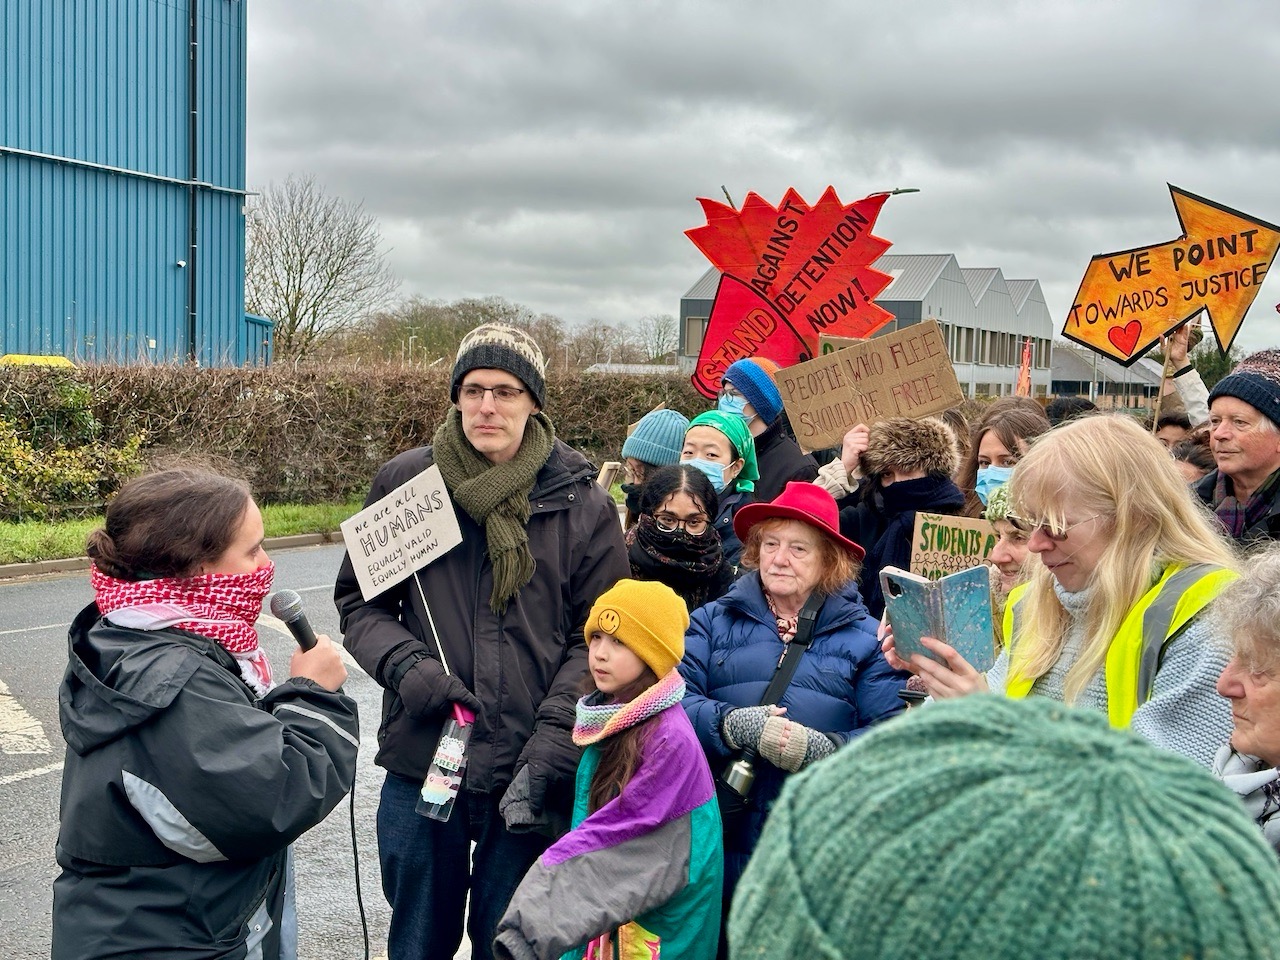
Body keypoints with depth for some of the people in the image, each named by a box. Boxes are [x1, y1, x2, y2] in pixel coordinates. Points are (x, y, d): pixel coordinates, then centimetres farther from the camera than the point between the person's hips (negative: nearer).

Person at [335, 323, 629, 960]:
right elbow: (360, 602, 7)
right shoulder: (404, 483, 1)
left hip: (529, 781, -1)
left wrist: (554, 739, -14)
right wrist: (406, 666, -12)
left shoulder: (581, 503, -2)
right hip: (420, 764, 1)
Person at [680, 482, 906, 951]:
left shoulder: (865, 637, 7)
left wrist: (825, 749, -21)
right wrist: (732, 724, -21)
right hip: (722, 839, 1)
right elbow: (674, 699, -4)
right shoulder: (713, 622, 11)